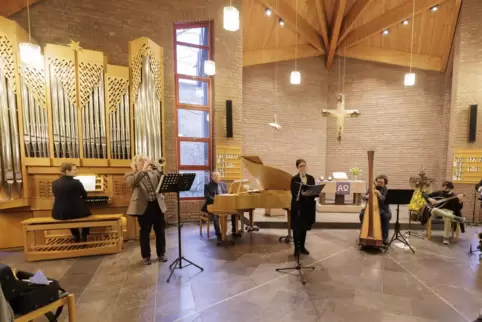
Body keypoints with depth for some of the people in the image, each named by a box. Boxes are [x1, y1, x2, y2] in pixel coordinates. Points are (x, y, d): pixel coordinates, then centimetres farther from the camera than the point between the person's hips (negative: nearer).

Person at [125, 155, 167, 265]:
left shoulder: (154, 172, 12)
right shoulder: (130, 175, 1)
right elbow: (131, 183, -21)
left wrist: (160, 169, -10)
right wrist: (143, 170, -25)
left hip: (157, 205, 3)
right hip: (143, 207, -3)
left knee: (160, 231, 10)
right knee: (145, 232, 7)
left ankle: (161, 254, 26)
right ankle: (146, 256, 25)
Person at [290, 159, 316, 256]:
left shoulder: (311, 178, 6)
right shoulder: (294, 179, -8)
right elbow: (294, 193, -14)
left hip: (308, 205, 5)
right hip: (298, 206, -5)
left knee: (304, 227, 15)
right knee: (297, 228, 3)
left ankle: (302, 247, 29)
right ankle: (297, 248, 14)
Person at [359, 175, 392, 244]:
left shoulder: (386, 190, -3)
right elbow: (364, 197, -1)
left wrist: (380, 195, -36)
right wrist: (366, 197, -26)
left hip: (382, 210, -2)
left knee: (386, 216, -31)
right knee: (362, 214, -23)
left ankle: (385, 237, -17)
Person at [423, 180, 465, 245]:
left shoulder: (454, 196, 3)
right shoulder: (438, 193, 8)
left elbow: (459, 207, -5)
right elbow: (425, 195, 10)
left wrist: (460, 201, -25)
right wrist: (430, 199, -10)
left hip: (448, 211, -1)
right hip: (437, 211, 1)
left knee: (447, 219, -37)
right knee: (434, 210, -38)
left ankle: (446, 238, -26)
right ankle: (456, 218, -41)